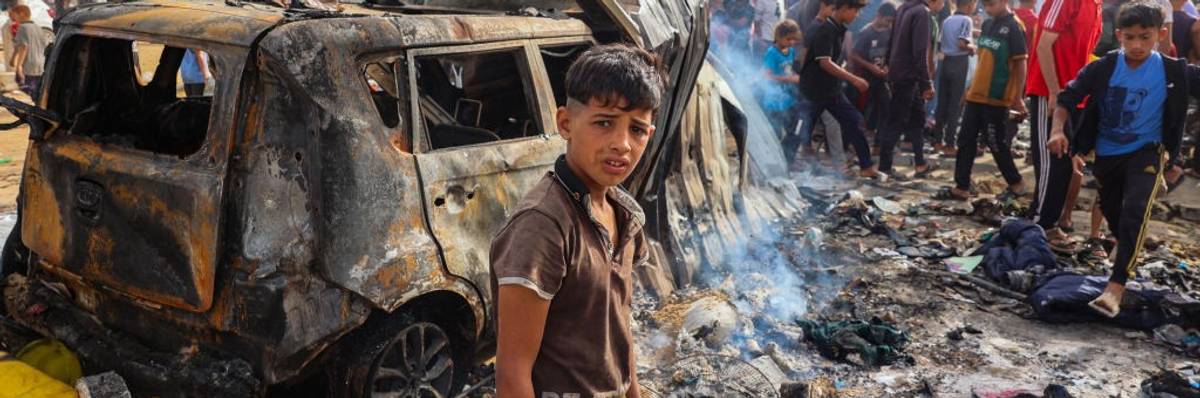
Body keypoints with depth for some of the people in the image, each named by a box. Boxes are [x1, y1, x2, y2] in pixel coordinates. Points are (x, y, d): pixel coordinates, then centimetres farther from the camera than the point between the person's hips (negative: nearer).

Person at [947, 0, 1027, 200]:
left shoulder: (1013, 27, -11)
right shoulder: (987, 25, 11)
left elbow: (1020, 64, -12)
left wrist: (1018, 97, -14)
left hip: (997, 98, -7)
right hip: (976, 95, 7)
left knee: (997, 144, 3)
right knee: (966, 141, 6)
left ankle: (1015, 182, 22)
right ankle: (962, 186, 11)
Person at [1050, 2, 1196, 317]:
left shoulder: (1173, 71, -14)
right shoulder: (1103, 68, -12)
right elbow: (1068, 96, -8)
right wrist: (1058, 130, -22)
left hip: (1146, 152, -3)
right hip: (1107, 153, 3)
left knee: (1135, 210, -23)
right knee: (1110, 207, 23)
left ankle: (1116, 287, -26)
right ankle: (1124, 245, 58)